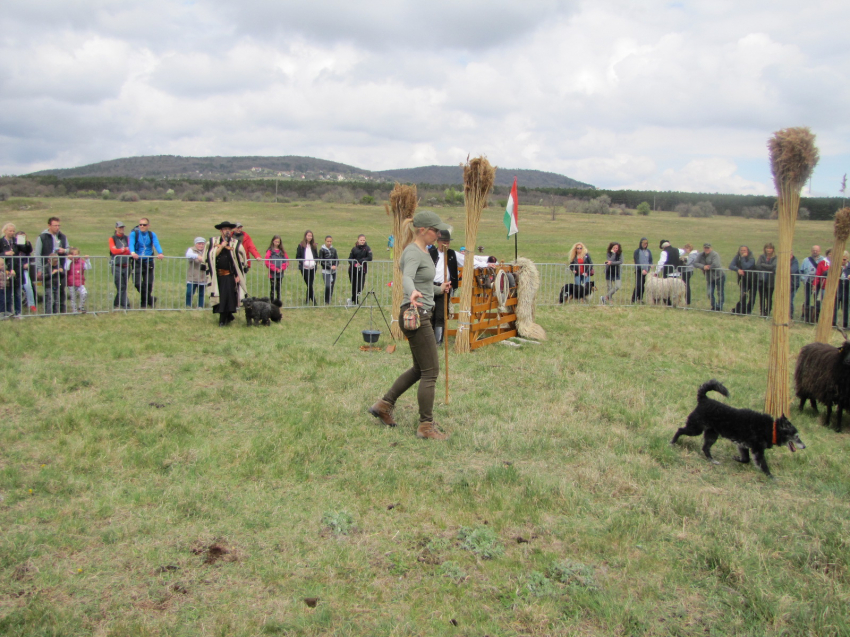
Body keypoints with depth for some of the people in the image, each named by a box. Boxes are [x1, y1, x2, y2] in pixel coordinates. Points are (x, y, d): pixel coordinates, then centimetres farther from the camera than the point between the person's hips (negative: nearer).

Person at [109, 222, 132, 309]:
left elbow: (130, 250, 4)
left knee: (124, 286, 4)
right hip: (116, 266, -4)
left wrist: (121, 250, -10)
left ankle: (116, 303, 18)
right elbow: (113, 250, -8)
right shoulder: (112, 239, 6)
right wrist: (125, 250, -7)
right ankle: (125, 305, -9)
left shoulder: (127, 238, 15)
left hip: (126, 265, 4)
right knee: (121, 287, -9)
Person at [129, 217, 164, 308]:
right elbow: (131, 244, -17)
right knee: (137, 283, -10)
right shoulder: (134, 234, -1)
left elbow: (156, 244, -11)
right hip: (137, 262, -1)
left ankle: (144, 301, 22)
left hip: (149, 262, 2)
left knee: (148, 283, 2)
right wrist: (132, 252, -38)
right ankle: (150, 299, 5)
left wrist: (160, 253, -32)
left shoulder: (152, 234, 5)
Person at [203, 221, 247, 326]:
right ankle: (228, 317, 20)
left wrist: (238, 275, -2)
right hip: (217, 275, 2)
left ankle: (223, 320, -1)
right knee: (220, 296, 4)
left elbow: (241, 260, 3)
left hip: (230, 275, -2)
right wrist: (221, 247, -11)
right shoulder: (213, 242, 7)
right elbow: (211, 256, -3)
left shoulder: (236, 244, 3)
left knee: (227, 296, -7)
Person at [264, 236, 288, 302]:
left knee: (279, 288, 10)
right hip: (272, 273, -4)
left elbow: (286, 261, 3)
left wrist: (282, 268, -11)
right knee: (272, 288, -2)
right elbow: (267, 262, -11)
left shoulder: (282, 251, 9)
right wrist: (276, 269, -13)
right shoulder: (270, 251, -4)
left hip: (280, 273, 4)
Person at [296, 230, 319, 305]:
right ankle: (314, 301, -4)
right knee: (309, 285, -8)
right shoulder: (301, 246, -1)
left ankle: (307, 300, 19)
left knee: (310, 285, 7)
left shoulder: (314, 246, 10)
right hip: (304, 268, -4)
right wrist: (303, 262, -13)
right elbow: (297, 257, 0)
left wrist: (314, 261, -1)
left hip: (312, 268, 4)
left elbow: (316, 256, 16)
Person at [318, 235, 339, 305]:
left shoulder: (334, 250, 9)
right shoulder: (322, 250, -3)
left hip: (333, 271, 4)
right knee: (328, 286, -17)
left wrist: (335, 266, -11)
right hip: (326, 271, -4)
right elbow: (321, 261, -6)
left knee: (332, 286, 6)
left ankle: (329, 301, 19)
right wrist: (330, 267, -13)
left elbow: (337, 259, 10)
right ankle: (326, 301, -2)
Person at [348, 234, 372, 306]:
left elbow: (370, 258, -12)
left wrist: (360, 261, -16)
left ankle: (352, 300, 5)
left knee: (360, 287, -9)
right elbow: (350, 259, 3)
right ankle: (355, 301, 20)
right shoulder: (354, 249, 5)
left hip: (362, 270, -2)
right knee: (354, 286, 7)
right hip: (353, 270, 2)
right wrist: (355, 264, -15)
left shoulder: (367, 248, -1)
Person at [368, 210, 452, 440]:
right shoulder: (413, 252, -15)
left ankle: (384, 404, 25)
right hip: (416, 315, -10)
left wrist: (439, 289, 46)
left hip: (421, 315, 10)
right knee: (430, 371, -5)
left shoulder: (424, 251, 15)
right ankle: (426, 426, 4)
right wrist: (413, 293, -58)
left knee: (420, 369, 18)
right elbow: (407, 277, -37)